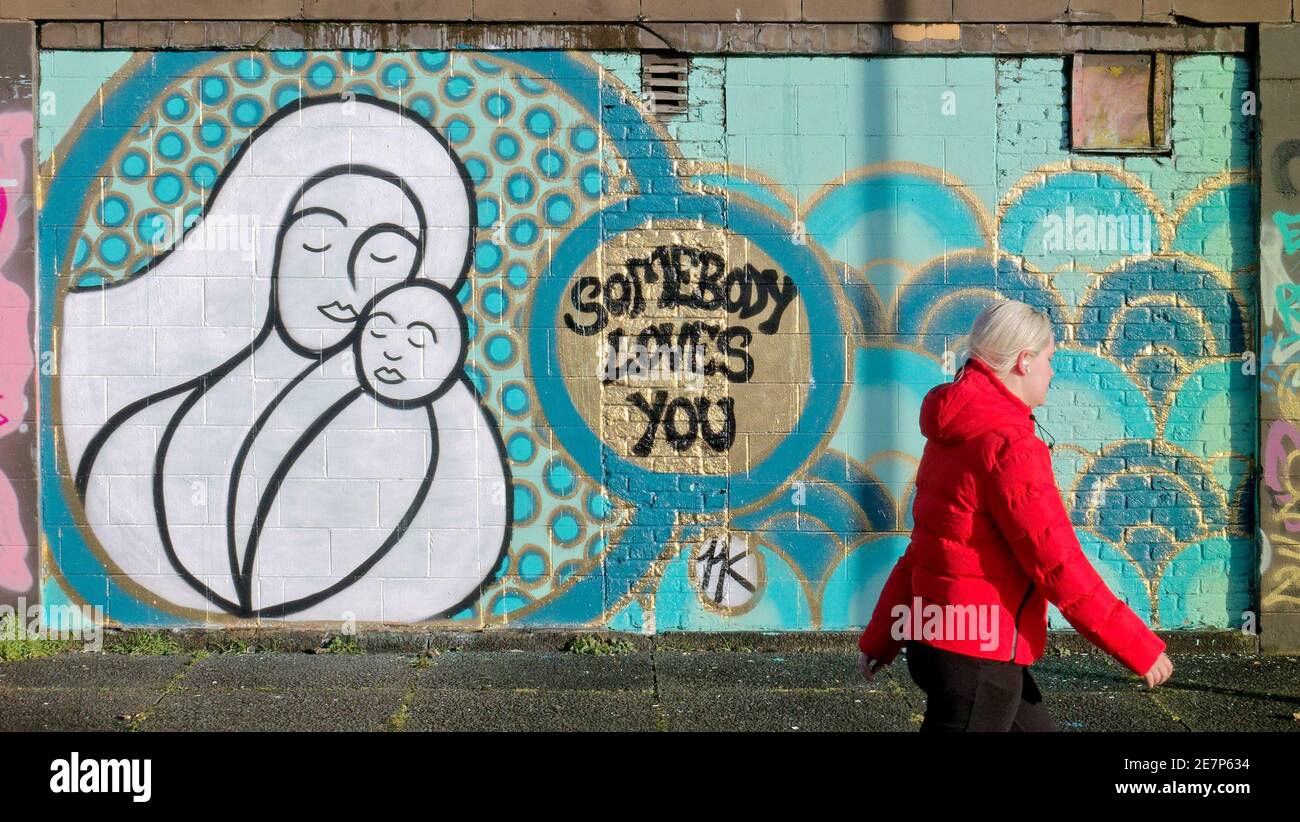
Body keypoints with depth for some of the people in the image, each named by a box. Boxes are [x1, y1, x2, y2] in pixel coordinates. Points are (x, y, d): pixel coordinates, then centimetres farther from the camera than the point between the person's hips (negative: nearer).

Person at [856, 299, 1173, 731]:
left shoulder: (955, 436, 12)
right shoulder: (1008, 444, -19)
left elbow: (922, 548, 18)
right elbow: (1058, 565, -22)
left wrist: (879, 639, 23)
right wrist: (1141, 649, -15)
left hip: (941, 638, 10)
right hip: (975, 653, -10)